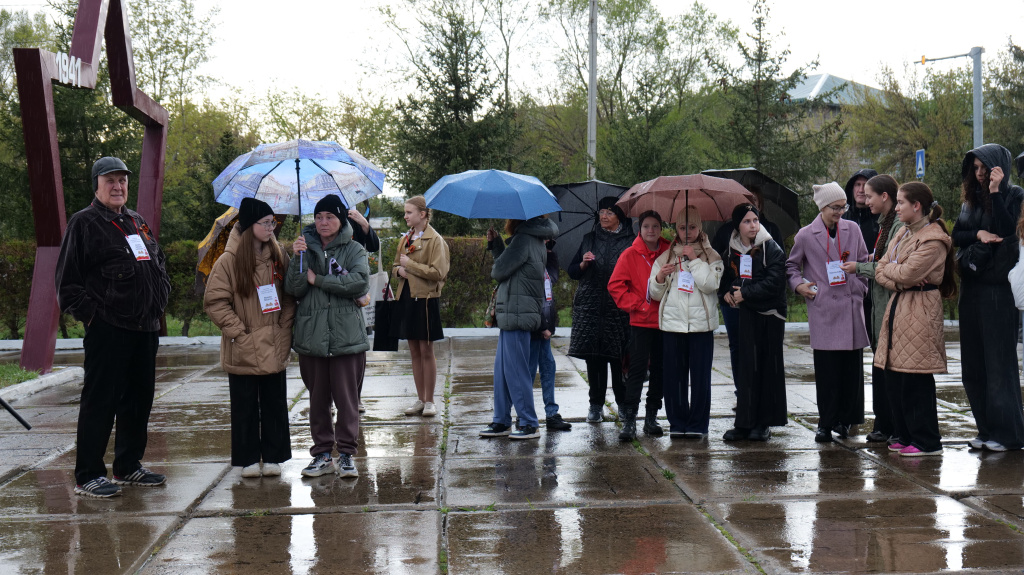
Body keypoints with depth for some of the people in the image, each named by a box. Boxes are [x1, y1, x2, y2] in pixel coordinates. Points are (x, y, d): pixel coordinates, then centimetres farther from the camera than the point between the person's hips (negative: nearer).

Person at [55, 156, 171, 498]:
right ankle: (87, 476, 0)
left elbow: (159, 263, 29)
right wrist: (89, 313, -13)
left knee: (139, 399, 13)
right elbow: (67, 280, -7)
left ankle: (128, 466, 25)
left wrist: (159, 300, 16)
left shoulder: (137, 222, 18)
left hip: (145, 328, 8)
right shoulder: (84, 224, -4)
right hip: (107, 329, -7)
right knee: (99, 402, -6)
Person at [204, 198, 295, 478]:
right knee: (245, 407, 5)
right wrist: (238, 332, -12)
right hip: (243, 350, -3)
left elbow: (289, 297, 10)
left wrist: (284, 328, -2)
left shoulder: (278, 257, 5)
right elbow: (215, 302, -8)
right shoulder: (229, 261, -7)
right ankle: (248, 459, 14)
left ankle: (272, 457, 18)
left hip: (274, 349, 3)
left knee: (275, 403, 8)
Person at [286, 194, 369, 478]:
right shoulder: (305, 247, 10)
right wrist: (298, 260, -14)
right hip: (311, 335, 2)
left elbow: (360, 282, -14)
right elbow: (292, 289, 0)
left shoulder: (353, 250, 4)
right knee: (317, 398, 8)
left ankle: (346, 453, 8)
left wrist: (317, 279, -10)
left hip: (346, 335, -2)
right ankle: (323, 453, 17)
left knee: (346, 396, -2)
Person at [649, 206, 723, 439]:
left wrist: (694, 260, -10)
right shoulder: (666, 256, 15)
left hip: (701, 324, -2)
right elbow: (655, 293, 14)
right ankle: (677, 423, 11)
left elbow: (710, 284, -10)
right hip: (671, 323, 2)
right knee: (673, 376, 2)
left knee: (700, 376, -3)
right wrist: (660, 277, -6)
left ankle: (697, 424, 5)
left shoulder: (711, 256, 7)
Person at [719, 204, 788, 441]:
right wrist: (726, 293, 0)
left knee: (767, 367, 0)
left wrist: (744, 293, -14)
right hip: (743, 315, 3)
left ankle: (764, 423, 7)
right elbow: (725, 278, 21)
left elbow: (773, 283, -13)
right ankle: (744, 423, 4)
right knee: (745, 367, 1)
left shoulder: (772, 250, -4)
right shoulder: (732, 251, 10)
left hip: (769, 316, -3)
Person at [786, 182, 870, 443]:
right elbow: (791, 265, 15)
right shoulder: (805, 235, 2)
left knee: (852, 365, 3)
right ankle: (826, 423, 6)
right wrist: (798, 284, -1)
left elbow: (864, 262, 17)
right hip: (823, 308, -2)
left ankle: (845, 419, 15)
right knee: (826, 369, -3)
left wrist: (860, 289, 7)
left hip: (851, 305, 3)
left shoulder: (852, 230, 8)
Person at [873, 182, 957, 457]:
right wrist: (898, 280, -7)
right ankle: (904, 435, 17)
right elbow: (880, 271, 12)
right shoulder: (903, 235, 17)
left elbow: (906, 273, -19)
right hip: (898, 306, 9)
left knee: (916, 378, -8)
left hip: (920, 311, -9)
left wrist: (888, 268, 1)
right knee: (894, 376, 8)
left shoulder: (933, 240, -11)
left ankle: (926, 442, -1)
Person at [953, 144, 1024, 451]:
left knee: (999, 360, -5)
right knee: (973, 362, 7)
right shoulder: (971, 200, 15)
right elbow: (956, 235, 10)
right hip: (971, 287, 7)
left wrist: (995, 193, -19)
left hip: (999, 288, -7)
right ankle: (986, 429, 15)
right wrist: (978, 234, -8)